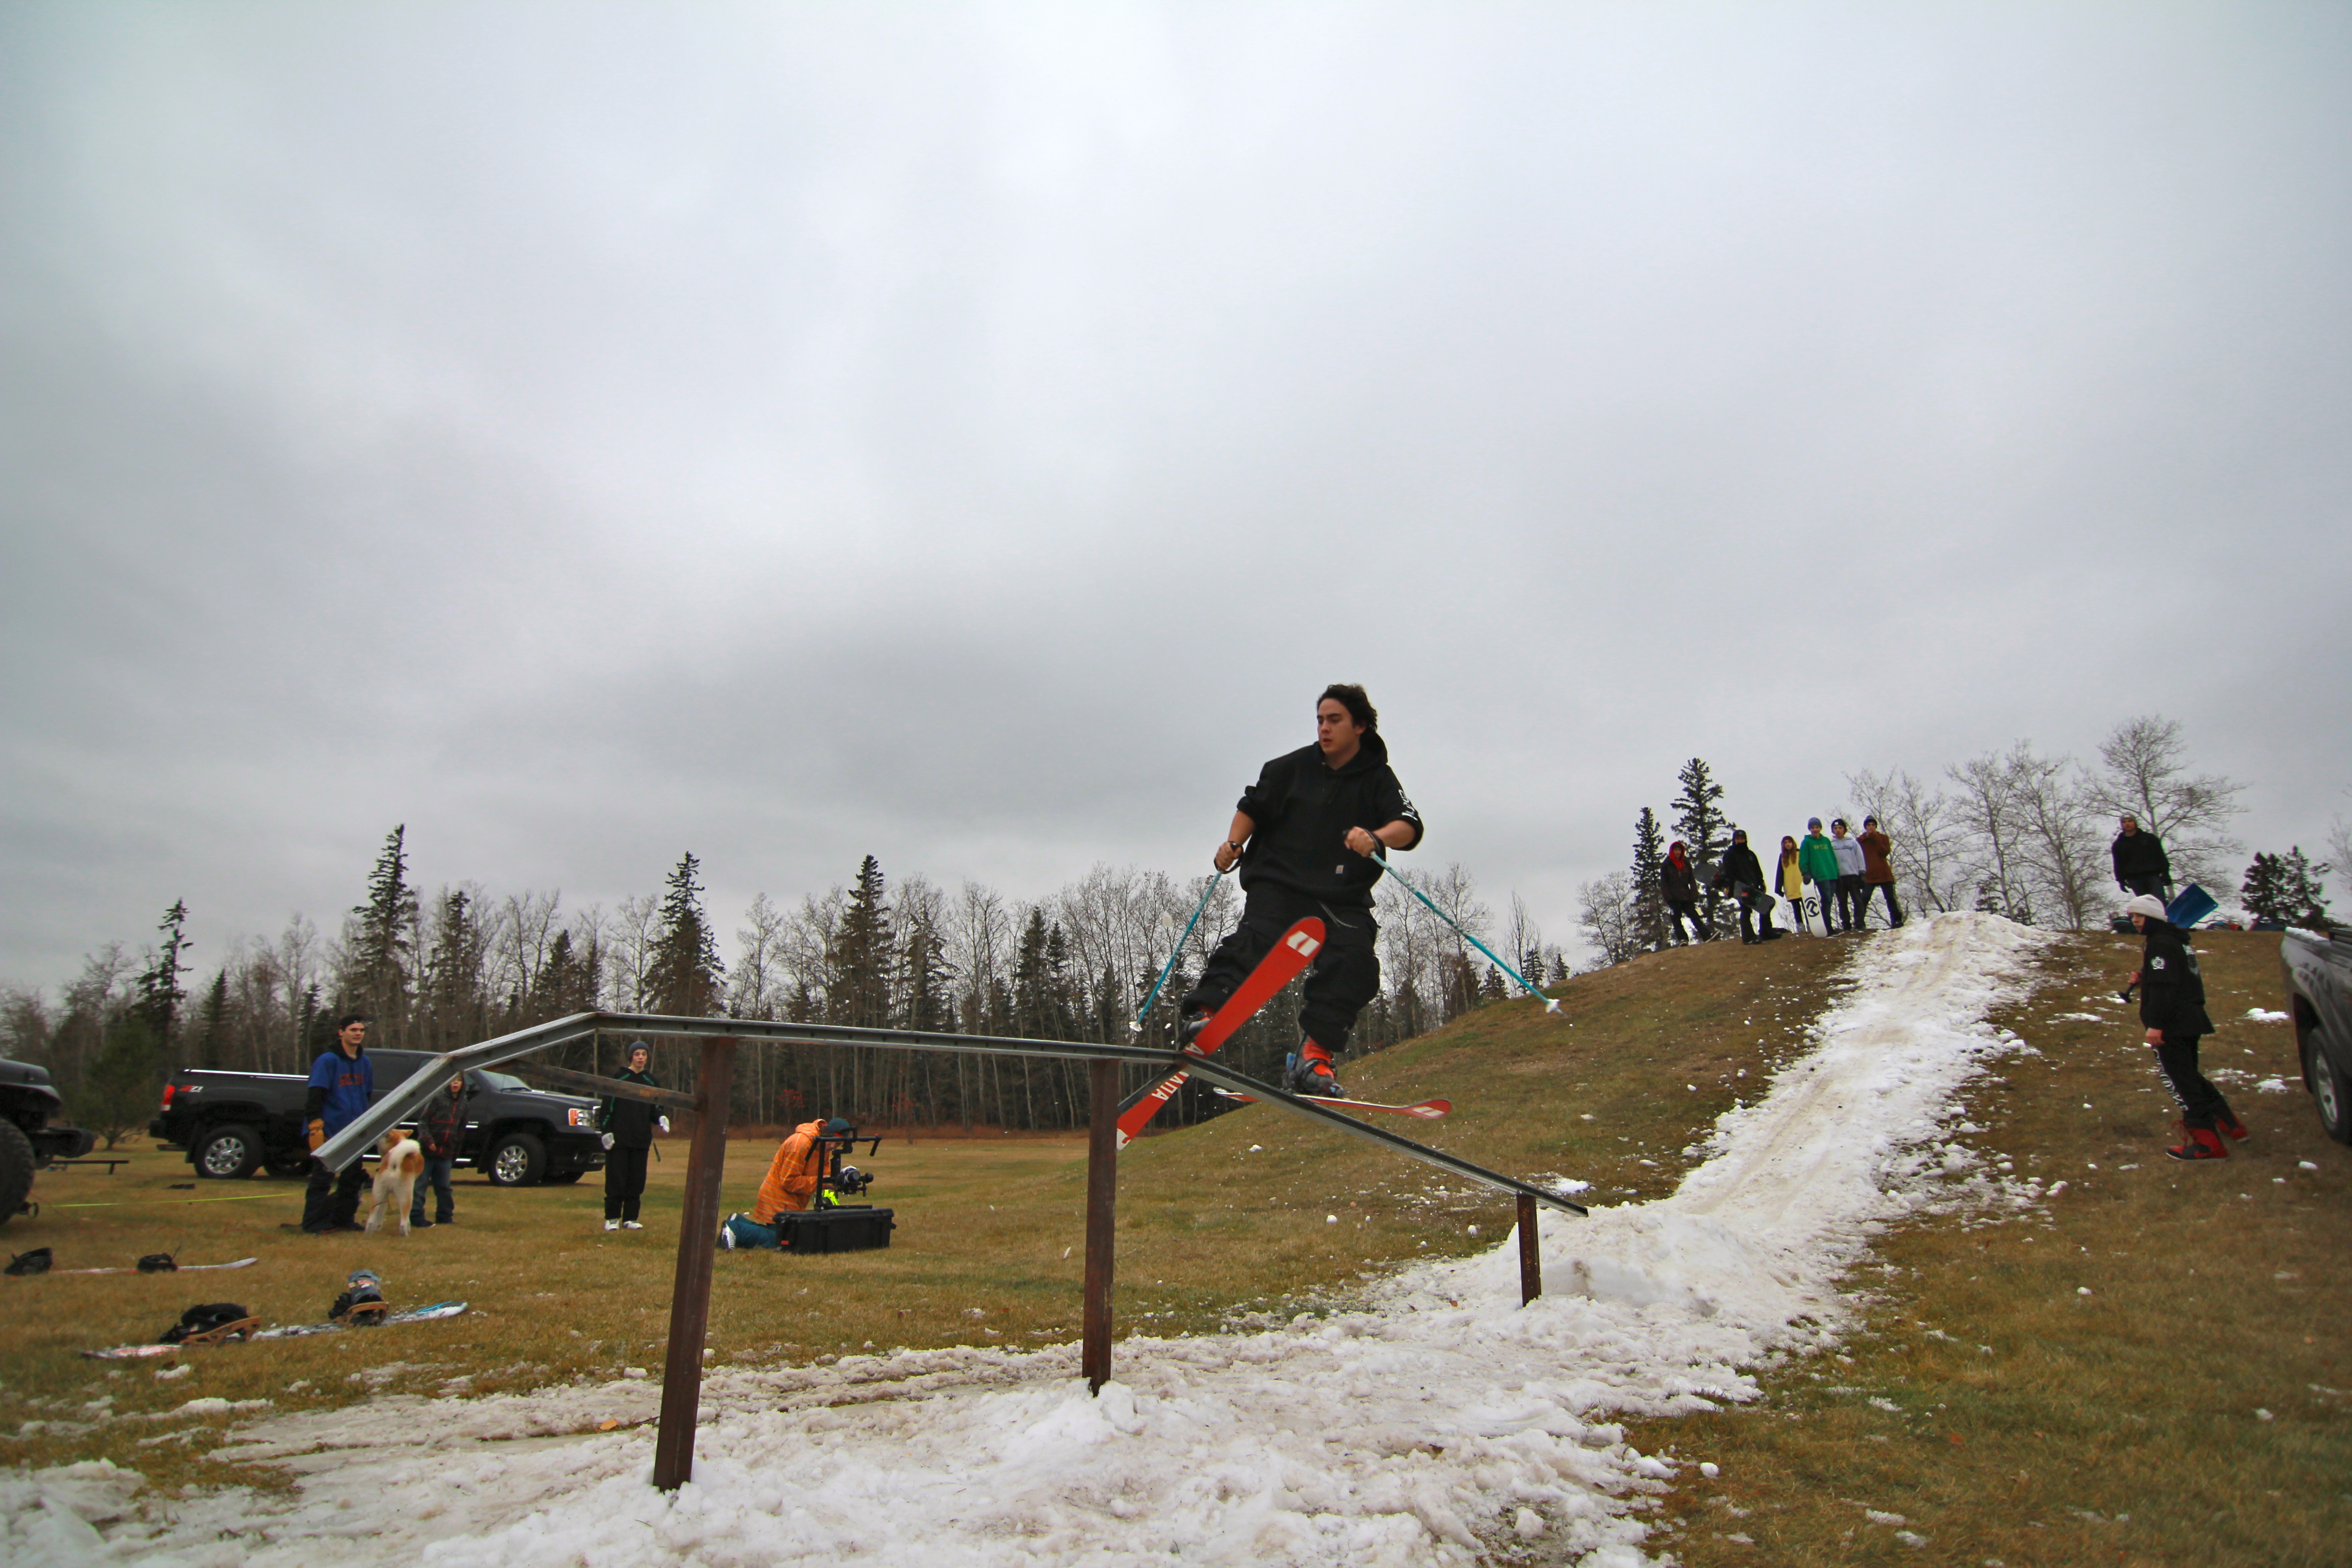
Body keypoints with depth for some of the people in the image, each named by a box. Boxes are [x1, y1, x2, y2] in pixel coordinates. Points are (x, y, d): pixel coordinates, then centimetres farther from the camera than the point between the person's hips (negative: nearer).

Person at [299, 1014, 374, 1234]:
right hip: (329, 1132, -7)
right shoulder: (327, 1060, -9)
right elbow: (315, 1097, -13)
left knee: (353, 1179, 11)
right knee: (322, 1179, -3)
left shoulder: (365, 1063, 12)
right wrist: (315, 1127, -20)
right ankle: (315, 1224, 5)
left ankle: (344, 1220, 20)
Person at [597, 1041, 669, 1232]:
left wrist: (660, 1120, -3)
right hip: (618, 1139, -4)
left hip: (641, 1140, 4)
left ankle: (630, 1218, 11)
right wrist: (606, 1132, -9)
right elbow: (606, 1106, -2)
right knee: (616, 1179, -3)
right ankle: (612, 1218, 7)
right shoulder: (619, 1078, 0)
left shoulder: (651, 1082, 12)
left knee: (637, 1181, 4)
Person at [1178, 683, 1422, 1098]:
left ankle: (1313, 1059, -21)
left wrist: (1377, 837, -32)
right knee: (1258, 940, -25)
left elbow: (1409, 826, -10)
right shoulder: (1294, 766, 9)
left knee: (1355, 963, -20)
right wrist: (1234, 843, -3)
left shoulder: (1378, 779, 5)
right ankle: (1203, 1011, -35)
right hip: (1278, 882, 0)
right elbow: (1254, 806, 16)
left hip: (1341, 897, 1)